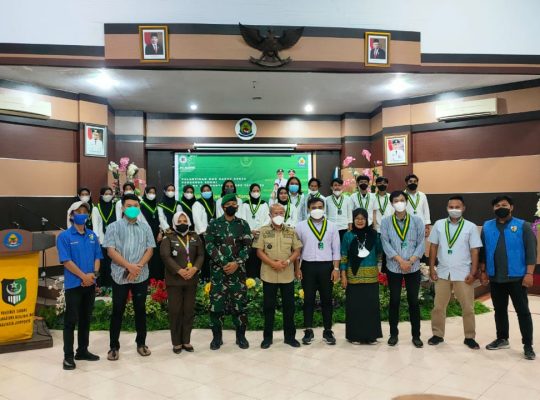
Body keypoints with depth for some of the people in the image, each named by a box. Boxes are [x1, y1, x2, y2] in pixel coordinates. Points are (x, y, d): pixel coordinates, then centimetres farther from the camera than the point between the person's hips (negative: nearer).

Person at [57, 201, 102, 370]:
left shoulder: (92, 236, 9)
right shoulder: (64, 236, -7)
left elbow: (97, 257, 9)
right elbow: (66, 261, -12)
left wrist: (94, 273, -9)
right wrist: (84, 276, -15)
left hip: (90, 284, 5)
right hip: (74, 284, -5)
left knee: (86, 318, 13)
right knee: (71, 320, -1)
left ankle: (83, 351, 25)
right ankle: (68, 356, 7)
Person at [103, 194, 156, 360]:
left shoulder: (145, 227, 7)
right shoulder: (114, 227, 0)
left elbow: (149, 250, 3)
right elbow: (111, 251, -8)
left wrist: (138, 267, -12)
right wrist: (129, 266, -17)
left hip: (141, 276, 2)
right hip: (120, 275, -2)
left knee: (140, 309, 10)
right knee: (117, 311, 4)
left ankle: (141, 343, 22)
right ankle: (114, 346, 14)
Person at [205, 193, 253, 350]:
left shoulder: (243, 224, 6)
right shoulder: (214, 224, 3)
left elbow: (247, 246, 0)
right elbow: (209, 245, -4)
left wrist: (237, 263, -13)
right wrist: (224, 263, -12)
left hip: (238, 270, 1)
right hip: (218, 270, -1)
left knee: (240, 302, 4)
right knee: (217, 302, 1)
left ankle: (241, 336, 16)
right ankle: (217, 337, 15)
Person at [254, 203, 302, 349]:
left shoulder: (291, 231, 5)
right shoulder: (264, 231, -1)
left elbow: (297, 251, 5)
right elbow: (259, 251, -4)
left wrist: (288, 261, -13)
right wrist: (272, 263, -15)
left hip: (288, 274, 2)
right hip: (269, 275, -1)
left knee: (289, 305, 8)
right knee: (268, 306, 6)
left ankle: (290, 336, 20)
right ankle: (267, 337, 17)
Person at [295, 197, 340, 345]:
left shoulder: (331, 226, 5)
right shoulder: (301, 226, 2)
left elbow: (336, 249, 4)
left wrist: (336, 268, -3)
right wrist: (297, 268, -1)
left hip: (326, 266, 1)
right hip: (308, 266, 0)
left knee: (326, 299, 8)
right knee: (308, 299, 6)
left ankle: (328, 331, 17)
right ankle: (308, 331, 15)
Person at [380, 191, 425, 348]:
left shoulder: (417, 221, 2)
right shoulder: (386, 222, 0)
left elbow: (421, 243, -2)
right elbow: (385, 243, -7)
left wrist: (411, 261, -14)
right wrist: (400, 260, -15)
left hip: (413, 267, 1)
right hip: (393, 267, 0)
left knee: (413, 301, 6)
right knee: (394, 300, 7)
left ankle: (416, 335, 17)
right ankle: (393, 334, 18)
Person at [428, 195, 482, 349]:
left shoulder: (471, 227, -2)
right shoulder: (439, 225, 2)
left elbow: (475, 251, -2)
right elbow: (433, 247, 5)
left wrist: (473, 273, -7)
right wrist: (432, 268, 1)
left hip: (463, 273, -1)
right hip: (442, 272, 2)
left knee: (468, 307, 7)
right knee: (438, 306, 9)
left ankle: (469, 337, 22)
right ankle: (437, 334, 22)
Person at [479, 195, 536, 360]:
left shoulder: (523, 226, -3)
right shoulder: (487, 227, 6)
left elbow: (531, 251, -6)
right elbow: (483, 251, 11)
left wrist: (529, 273, -12)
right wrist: (483, 271, 9)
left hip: (516, 277, -3)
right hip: (495, 278, 3)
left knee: (522, 311, 2)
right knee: (499, 310, 14)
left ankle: (528, 345, 11)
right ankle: (502, 339, 28)